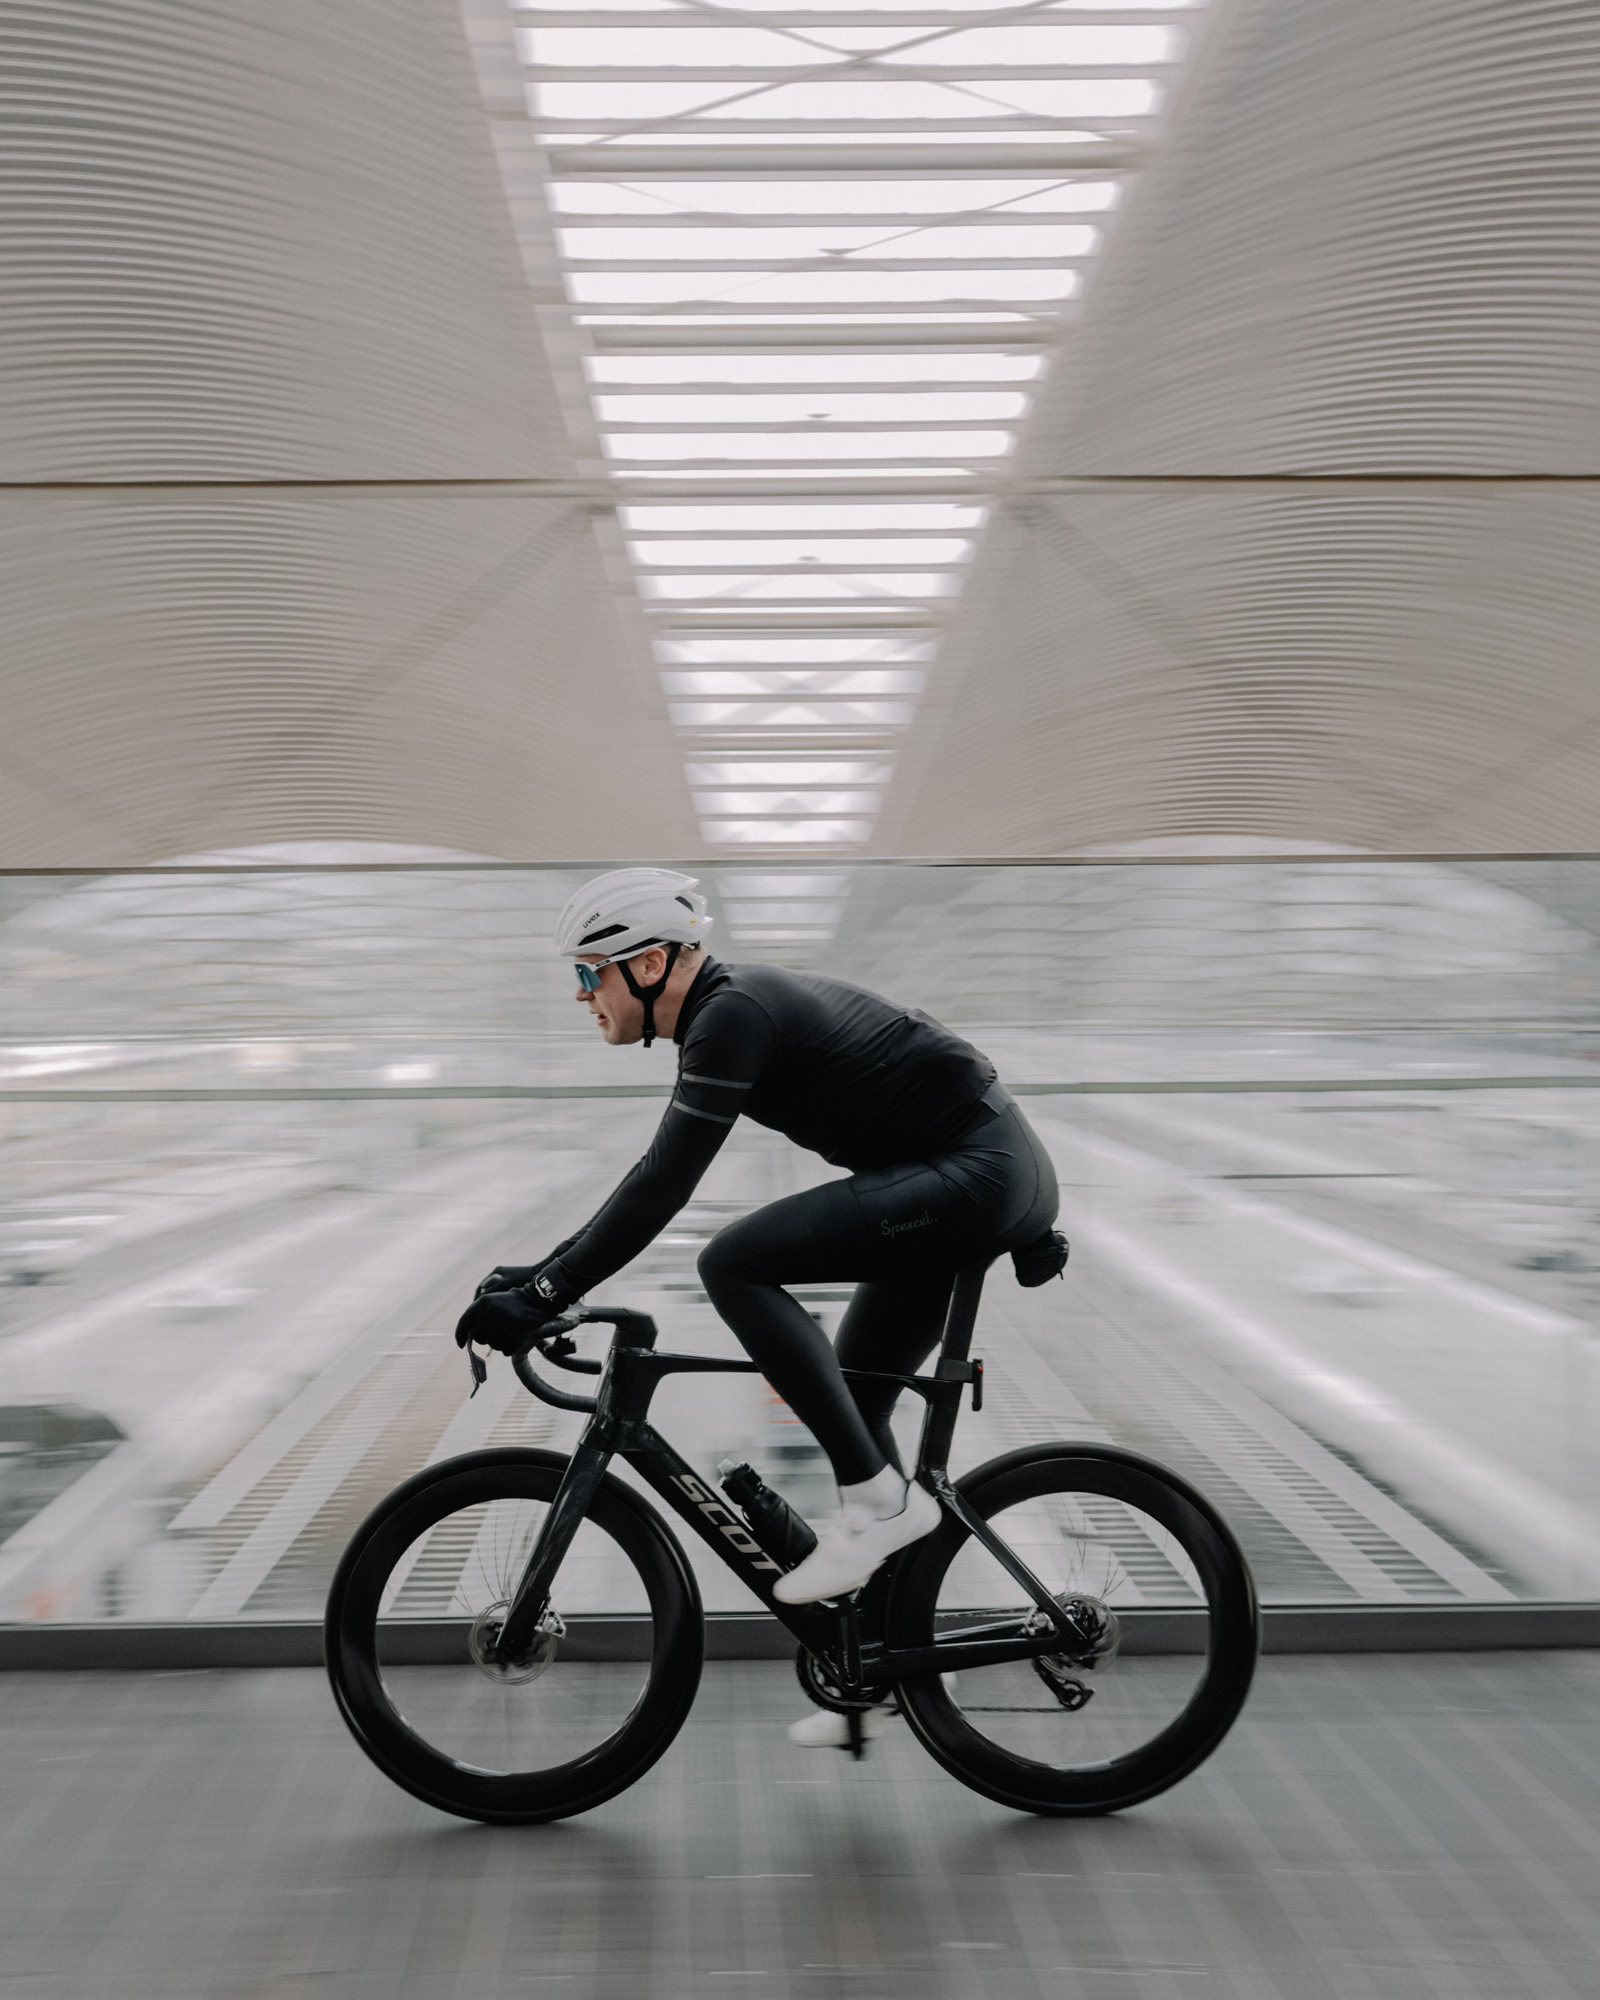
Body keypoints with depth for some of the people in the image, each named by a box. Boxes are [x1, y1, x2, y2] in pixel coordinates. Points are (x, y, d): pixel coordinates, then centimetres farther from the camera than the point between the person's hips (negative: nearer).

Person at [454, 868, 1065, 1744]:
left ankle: (880, 1498, -12)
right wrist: (540, 1272, 16)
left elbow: (662, 1188, -24)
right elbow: (657, 1177, 19)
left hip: (979, 1176, -10)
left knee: (734, 1265, -21)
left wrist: (543, 1295, -20)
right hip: (978, 1178, 10)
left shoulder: (733, 1014, -18)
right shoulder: (730, 1008, 13)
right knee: (853, 1402, 14)